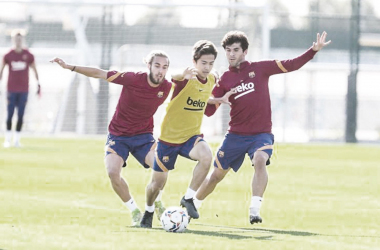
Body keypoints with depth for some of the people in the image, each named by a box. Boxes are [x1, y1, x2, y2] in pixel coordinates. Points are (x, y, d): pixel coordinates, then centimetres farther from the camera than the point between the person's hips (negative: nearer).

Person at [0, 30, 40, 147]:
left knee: (21, 115, 1)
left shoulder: (28, 55, 1)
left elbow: (35, 71, 10)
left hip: (24, 90, 1)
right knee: (10, 114, -2)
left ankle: (17, 139, 7)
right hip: (12, 88, -1)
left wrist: (38, 85, 7)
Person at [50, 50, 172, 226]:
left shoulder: (166, 88, -10)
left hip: (143, 136, 1)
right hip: (118, 135, -1)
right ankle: (134, 211, -1)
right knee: (113, 172, -23)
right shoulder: (133, 79, -19)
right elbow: (99, 74, -12)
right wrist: (69, 67, -13)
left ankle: (158, 205, 5)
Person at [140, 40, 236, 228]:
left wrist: (218, 100, 13)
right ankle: (149, 211, 40)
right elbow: (173, 77, -47)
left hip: (192, 135, 4)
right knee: (158, 183, 7)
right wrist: (184, 76, -68)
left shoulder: (211, 80, 0)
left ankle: (188, 198, -14)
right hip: (169, 136, -4)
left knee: (207, 156, -31)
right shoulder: (186, 79, -19)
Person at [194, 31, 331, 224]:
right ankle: (192, 205, 32)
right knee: (217, 174, 8)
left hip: (261, 134, -2)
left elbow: (290, 65, -2)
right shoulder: (224, 79, 4)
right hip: (236, 134, 2)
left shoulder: (260, 68, 1)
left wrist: (314, 50, -12)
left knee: (260, 160, -33)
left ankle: (255, 209, -35)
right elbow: (209, 110, 3)